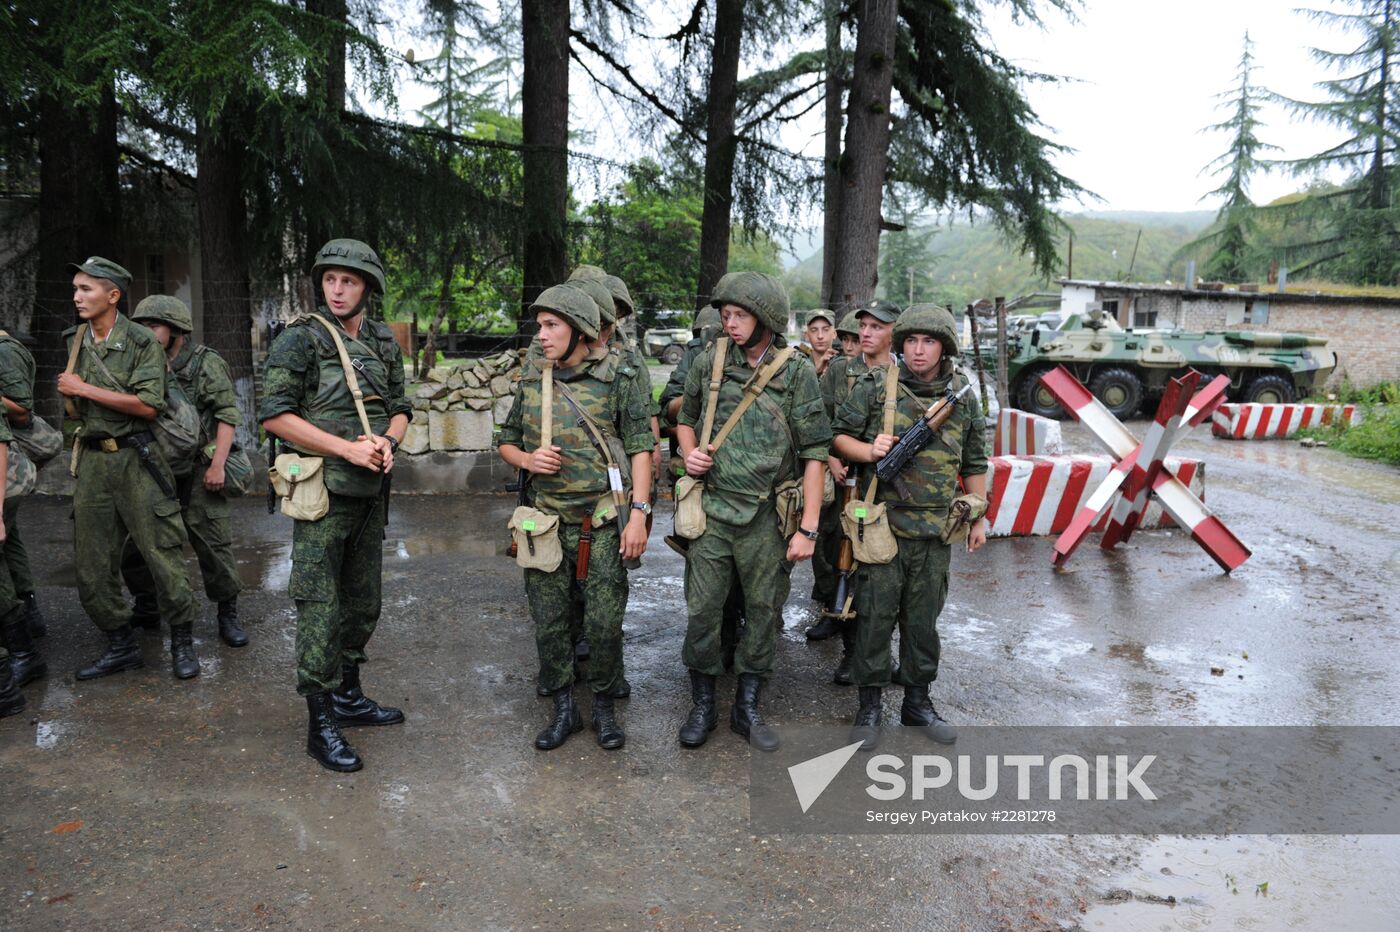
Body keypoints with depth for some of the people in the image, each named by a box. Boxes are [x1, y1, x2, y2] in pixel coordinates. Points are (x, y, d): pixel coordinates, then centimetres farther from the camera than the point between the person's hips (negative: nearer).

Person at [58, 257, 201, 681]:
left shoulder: (141, 342, -7)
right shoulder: (75, 341, 12)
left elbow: (148, 405, -17)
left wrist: (84, 390, -13)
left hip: (136, 459, -6)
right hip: (92, 460, 6)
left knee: (162, 552, -4)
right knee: (92, 564, 7)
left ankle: (182, 642, 10)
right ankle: (121, 646, 20)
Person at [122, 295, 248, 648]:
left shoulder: (207, 363, -5)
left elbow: (227, 415, -9)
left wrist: (217, 465, -15)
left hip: (196, 473, -5)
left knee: (214, 546, -2)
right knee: (134, 546, 10)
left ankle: (228, 615, 10)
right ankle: (145, 608, 29)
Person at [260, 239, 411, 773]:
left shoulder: (383, 342, 10)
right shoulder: (300, 339, -8)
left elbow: (400, 407, 16)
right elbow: (274, 415, -13)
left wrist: (387, 442, -6)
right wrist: (348, 448, -18)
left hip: (372, 492, 7)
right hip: (324, 491, -6)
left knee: (363, 603, 15)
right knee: (319, 607, -2)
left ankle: (349, 696, 31)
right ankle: (320, 722, 7)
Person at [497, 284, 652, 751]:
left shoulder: (616, 376, -4)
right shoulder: (531, 379, 7)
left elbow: (640, 447, -5)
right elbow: (506, 442, 18)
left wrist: (638, 513, -12)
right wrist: (528, 460, -5)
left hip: (604, 523, -3)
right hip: (548, 520, 4)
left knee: (604, 623, 2)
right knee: (548, 622, 8)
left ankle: (604, 705, 24)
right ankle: (564, 709, 25)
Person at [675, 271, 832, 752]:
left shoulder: (796, 372, -6)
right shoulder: (709, 361, 2)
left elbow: (814, 454, -7)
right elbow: (686, 418, 19)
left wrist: (808, 527, -10)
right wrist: (689, 452, -3)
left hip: (767, 516, -1)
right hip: (712, 509, 2)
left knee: (763, 611, 9)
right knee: (702, 610, 4)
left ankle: (747, 708, 26)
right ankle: (702, 706, 23)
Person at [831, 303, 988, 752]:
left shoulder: (963, 395, 7)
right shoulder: (875, 386, -3)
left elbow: (973, 463, 15)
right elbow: (839, 434, 3)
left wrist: (978, 517, 14)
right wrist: (869, 451, -17)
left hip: (935, 530, 3)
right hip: (882, 523, -3)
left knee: (923, 618, 13)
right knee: (875, 615, 2)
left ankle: (917, 701, 28)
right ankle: (869, 706, 16)